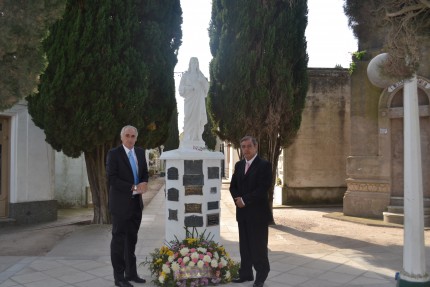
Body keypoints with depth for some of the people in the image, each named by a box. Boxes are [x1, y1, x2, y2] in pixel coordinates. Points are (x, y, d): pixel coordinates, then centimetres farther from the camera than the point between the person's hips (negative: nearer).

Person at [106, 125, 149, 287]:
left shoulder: (141, 152, 9)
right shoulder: (114, 153, -9)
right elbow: (112, 179, -16)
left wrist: (143, 184, -8)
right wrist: (133, 188, -20)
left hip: (136, 203, 6)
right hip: (121, 203, -6)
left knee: (131, 239, 13)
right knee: (119, 239, 2)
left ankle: (131, 273, 24)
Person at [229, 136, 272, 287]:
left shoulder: (264, 165, -9)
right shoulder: (239, 165, 13)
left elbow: (263, 188, -17)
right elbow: (233, 186, 13)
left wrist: (244, 200, -16)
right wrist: (237, 199, -6)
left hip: (258, 212, -6)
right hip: (242, 212, 6)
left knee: (258, 245, 1)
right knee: (244, 245, 13)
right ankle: (246, 273, 24)